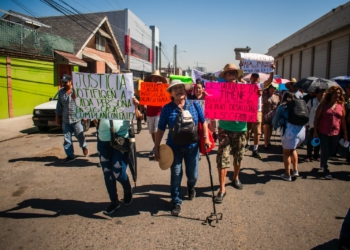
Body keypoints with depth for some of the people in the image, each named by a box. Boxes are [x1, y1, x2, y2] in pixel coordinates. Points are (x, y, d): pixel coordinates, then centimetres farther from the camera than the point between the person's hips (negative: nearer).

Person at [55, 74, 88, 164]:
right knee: (67, 139, 6)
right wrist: (57, 118, 11)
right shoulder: (61, 92, 7)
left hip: (76, 118, -4)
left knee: (80, 136, 6)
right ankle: (70, 155, 17)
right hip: (65, 120, 4)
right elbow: (59, 106, 11)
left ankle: (84, 146, 36)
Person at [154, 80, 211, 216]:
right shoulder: (167, 108, -7)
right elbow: (160, 130, -3)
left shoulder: (194, 105, -2)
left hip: (192, 146, 2)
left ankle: (191, 188, 49)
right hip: (174, 147, -1)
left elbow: (203, 122, 8)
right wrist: (156, 148, -3)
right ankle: (176, 203, 23)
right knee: (176, 176, 4)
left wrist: (206, 138, -2)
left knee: (193, 175, 13)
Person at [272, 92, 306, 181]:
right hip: (301, 130, 5)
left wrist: (275, 127, 33)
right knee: (293, 149, 28)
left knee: (286, 152, 12)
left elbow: (275, 120, 12)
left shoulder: (282, 106, 8)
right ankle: (295, 171, 28)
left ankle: (287, 175, 19)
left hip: (289, 131, -5)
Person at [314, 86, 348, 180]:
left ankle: (322, 163, 42)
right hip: (323, 133, -3)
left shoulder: (341, 106, 5)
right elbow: (316, 118, -3)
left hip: (335, 133, 4)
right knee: (325, 151, 1)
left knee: (331, 151, 15)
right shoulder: (323, 105, -3)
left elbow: (343, 120, 8)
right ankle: (326, 170, 14)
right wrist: (315, 131, -9)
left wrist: (345, 133, 7)